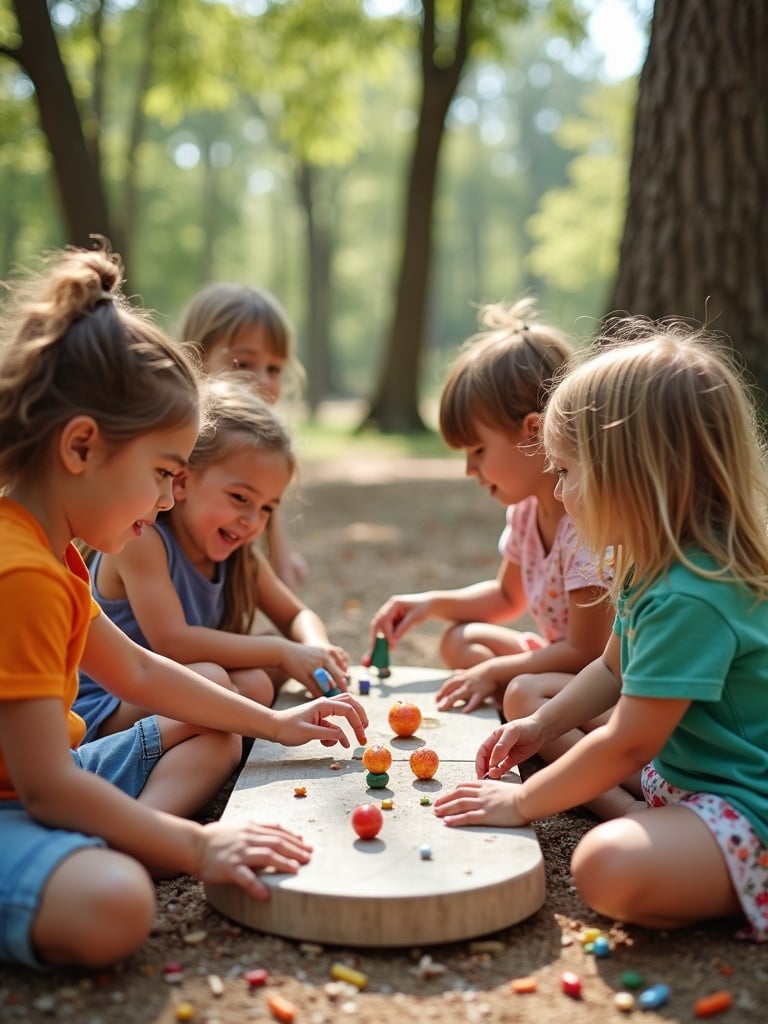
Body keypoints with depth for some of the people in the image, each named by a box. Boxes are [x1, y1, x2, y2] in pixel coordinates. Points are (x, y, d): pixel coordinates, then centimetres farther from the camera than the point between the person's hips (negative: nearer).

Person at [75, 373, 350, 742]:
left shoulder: (240, 558, 2)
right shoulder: (141, 537, -21)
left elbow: (297, 615, 12)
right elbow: (172, 641, -29)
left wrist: (316, 648, -14)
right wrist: (282, 652, -26)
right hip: (96, 708, -8)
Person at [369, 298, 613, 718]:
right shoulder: (526, 509, 2)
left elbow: (585, 650, -21)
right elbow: (507, 596, 20)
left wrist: (493, 671, -12)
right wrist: (432, 602, 5)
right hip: (566, 658, 10)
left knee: (525, 695, -33)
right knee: (460, 640, 8)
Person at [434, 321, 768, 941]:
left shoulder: (692, 598, -30)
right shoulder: (655, 567, 2)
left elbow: (626, 745, -25)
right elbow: (615, 670, 18)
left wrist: (521, 803, -14)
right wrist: (540, 725, 5)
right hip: (678, 769, 10)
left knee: (610, 866, -39)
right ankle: (648, 820, 2)